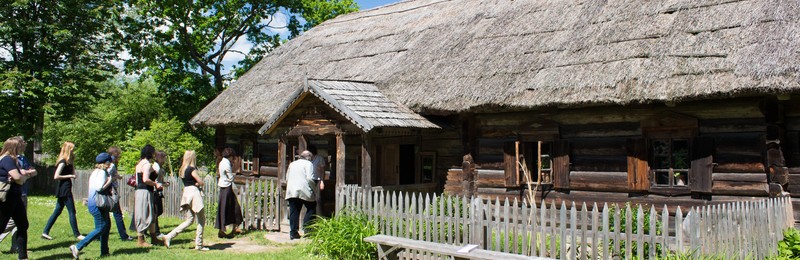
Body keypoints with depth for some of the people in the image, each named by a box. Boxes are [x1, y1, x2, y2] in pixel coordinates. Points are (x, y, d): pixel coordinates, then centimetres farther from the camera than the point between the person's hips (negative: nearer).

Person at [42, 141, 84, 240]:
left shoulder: (67, 161, 13)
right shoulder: (63, 162, -14)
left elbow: (73, 173, 14)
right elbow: (56, 176, -20)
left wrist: (72, 162, 6)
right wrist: (70, 176, -14)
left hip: (63, 190, 9)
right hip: (65, 189, -9)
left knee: (57, 212, 12)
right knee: (72, 212, -4)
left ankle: (45, 232, 15)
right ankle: (77, 234, 0)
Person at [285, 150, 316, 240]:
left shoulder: (292, 164, 21)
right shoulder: (308, 164, 1)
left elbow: (287, 178, 23)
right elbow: (309, 178, -11)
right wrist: (314, 188, 2)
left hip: (291, 191, 6)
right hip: (304, 191, -6)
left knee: (294, 212, 6)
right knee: (311, 209, 8)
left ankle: (293, 232, 3)